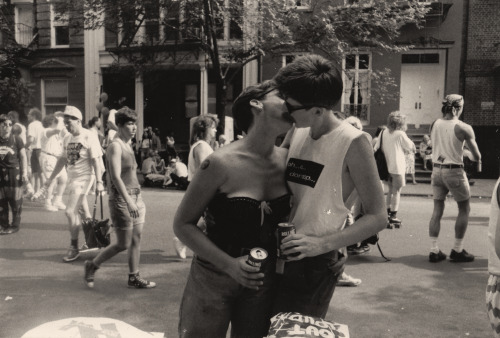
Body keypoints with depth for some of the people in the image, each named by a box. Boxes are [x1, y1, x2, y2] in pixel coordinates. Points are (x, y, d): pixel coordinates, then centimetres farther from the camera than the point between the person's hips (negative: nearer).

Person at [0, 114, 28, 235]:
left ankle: (15, 225, 13)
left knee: (15, 201, 1)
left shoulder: (16, 139, -2)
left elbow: (23, 156, 0)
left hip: (14, 172, -3)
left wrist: (24, 172, -5)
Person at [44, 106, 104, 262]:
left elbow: (95, 160, -14)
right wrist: (51, 178, 21)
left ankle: (74, 248, 1)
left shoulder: (89, 137, -11)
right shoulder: (68, 139, 12)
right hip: (72, 178, 8)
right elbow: (62, 160, 20)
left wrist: (99, 182, -18)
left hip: (84, 178, -7)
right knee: (81, 211, 12)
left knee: (70, 211, -11)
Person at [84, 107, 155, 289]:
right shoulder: (115, 146, -13)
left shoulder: (127, 145, 14)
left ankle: (134, 277, 19)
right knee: (123, 244, -1)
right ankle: (92, 265, 18)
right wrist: (128, 201, -27)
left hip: (135, 197, 8)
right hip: (121, 199, -8)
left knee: (136, 240, 10)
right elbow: (116, 177, -21)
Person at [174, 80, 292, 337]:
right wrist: (229, 265, -22)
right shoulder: (222, 163, -19)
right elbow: (183, 225, -12)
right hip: (213, 279, -4)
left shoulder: (286, 160, -4)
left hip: (263, 282, 4)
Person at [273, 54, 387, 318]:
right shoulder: (295, 134, 5)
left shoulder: (351, 143, -14)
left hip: (314, 264, -6)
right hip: (281, 256, 6)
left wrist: (322, 244, -23)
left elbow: (376, 217, -13)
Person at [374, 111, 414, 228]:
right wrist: (406, 137, 10)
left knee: (391, 190, 19)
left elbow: (376, 148, 6)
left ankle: (387, 213, 23)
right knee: (396, 192, 1)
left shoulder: (384, 133, 5)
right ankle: (393, 217, 2)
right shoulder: (400, 134, -11)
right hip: (397, 167, -6)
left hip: (386, 166, 6)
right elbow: (410, 147, -1)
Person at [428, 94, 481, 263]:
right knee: (464, 209, 12)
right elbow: (476, 154, -2)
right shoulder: (463, 128, -11)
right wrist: (478, 162, 17)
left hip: (436, 170, 5)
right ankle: (457, 250, 15)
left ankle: (434, 251, 10)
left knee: (437, 210, 10)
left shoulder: (434, 125, 2)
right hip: (454, 171, -5)